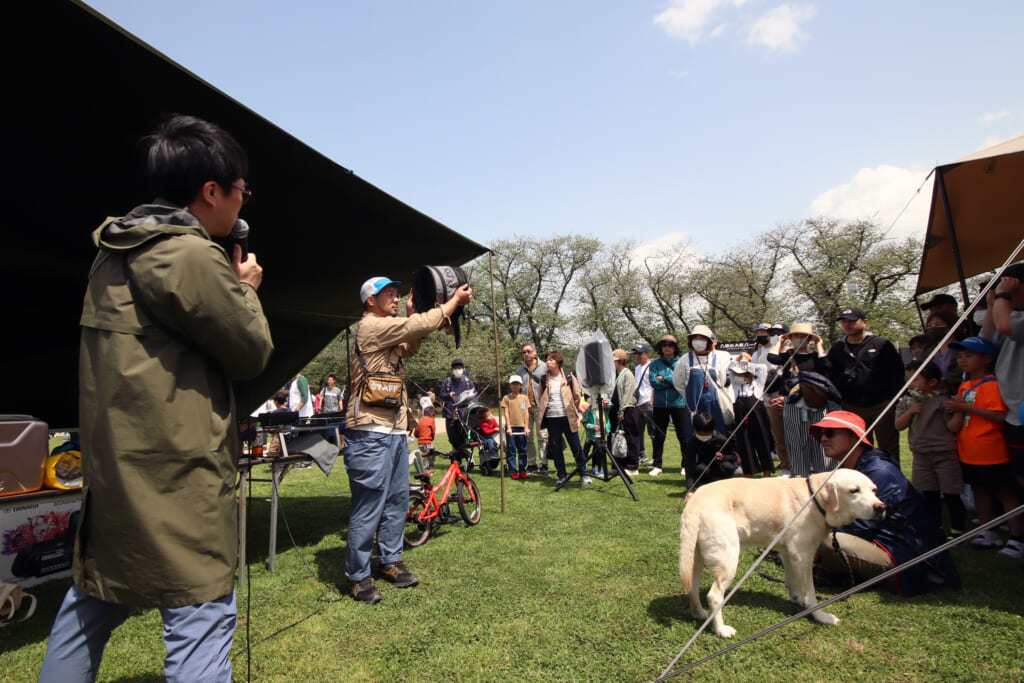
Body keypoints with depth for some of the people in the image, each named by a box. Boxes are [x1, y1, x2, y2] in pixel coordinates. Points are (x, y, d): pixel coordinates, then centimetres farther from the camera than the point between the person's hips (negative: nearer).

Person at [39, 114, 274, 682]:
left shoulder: (113, 252, 12)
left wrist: (226, 283, 11)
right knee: (201, 618, -1)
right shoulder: (192, 256, -18)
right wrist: (246, 289, 5)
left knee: (93, 601, 25)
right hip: (178, 473, -9)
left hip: (112, 464, 10)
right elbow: (252, 352, -11)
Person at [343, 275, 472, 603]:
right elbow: (421, 325, -14)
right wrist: (455, 300, -3)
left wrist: (411, 313, 8)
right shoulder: (370, 326, -10)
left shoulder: (387, 332, 21)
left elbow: (409, 348, 20)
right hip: (370, 434, -10)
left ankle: (390, 562, 27)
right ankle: (357, 577, 10)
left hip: (394, 432, 10)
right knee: (368, 509, -3)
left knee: (397, 501, 14)